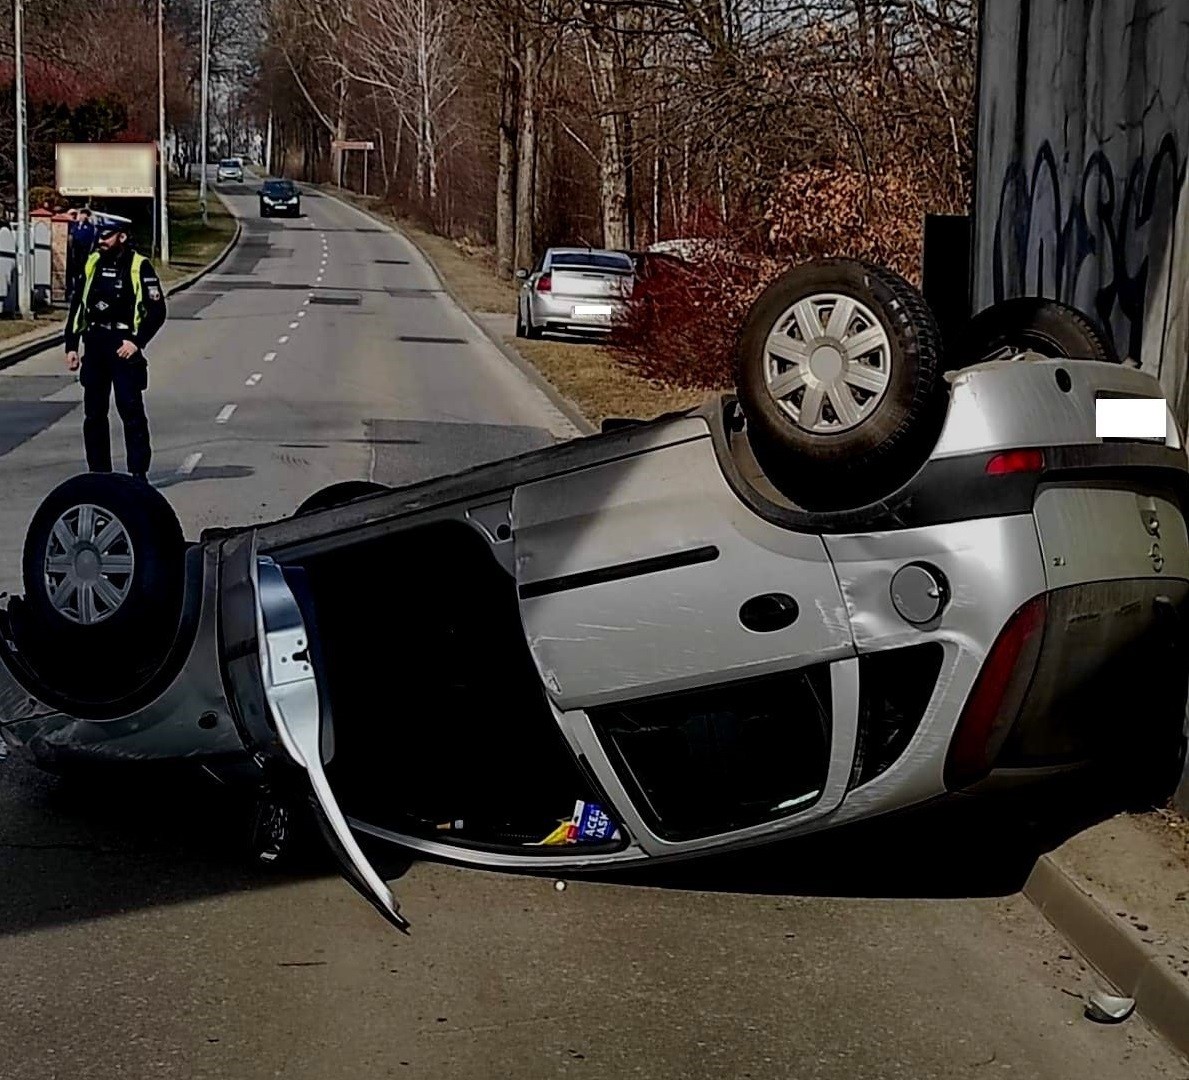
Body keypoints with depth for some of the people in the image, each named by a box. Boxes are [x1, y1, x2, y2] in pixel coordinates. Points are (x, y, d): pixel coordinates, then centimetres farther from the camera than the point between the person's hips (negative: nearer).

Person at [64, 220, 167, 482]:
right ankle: (98, 471, 16)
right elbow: (78, 306, 16)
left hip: (123, 347, -6)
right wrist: (71, 346, 11)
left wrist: (137, 342, -14)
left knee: (131, 410, -7)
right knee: (93, 413, 8)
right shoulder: (92, 263, 11)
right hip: (94, 344, 6)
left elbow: (157, 310, -6)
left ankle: (138, 472, -2)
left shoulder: (139, 266, -5)